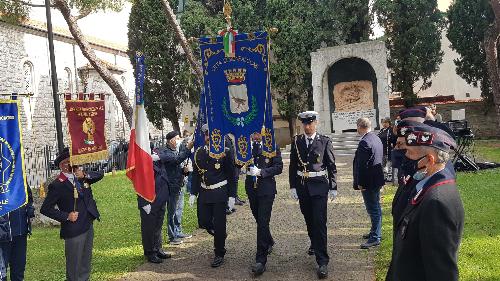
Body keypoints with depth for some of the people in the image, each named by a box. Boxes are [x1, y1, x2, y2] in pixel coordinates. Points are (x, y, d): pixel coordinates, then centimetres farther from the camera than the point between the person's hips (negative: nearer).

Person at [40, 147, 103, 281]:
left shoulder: (81, 177, 5)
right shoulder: (57, 185, -13)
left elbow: (100, 174, 9)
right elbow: (45, 209, -12)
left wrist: (85, 175, -9)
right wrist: (67, 216, -16)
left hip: (88, 225, 7)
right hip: (74, 230, -7)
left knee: (86, 262, 19)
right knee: (74, 266, 4)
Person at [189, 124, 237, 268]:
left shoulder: (225, 152, -6)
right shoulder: (198, 152, 5)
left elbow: (231, 175, -4)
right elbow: (195, 174, 11)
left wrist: (232, 196, -8)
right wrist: (193, 193, 6)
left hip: (220, 193, -4)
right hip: (204, 193, 4)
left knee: (219, 224, -1)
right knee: (204, 221, 7)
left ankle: (219, 254, 15)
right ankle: (221, 236, 38)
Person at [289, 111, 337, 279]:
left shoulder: (325, 141, -3)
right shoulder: (296, 142, 5)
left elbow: (331, 166, 0)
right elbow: (293, 166, 7)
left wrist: (333, 188, -2)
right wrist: (293, 187, 3)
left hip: (319, 186, -3)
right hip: (302, 186, 3)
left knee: (319, 222, -9)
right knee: (309, 219, 17)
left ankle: (322, 261, -7)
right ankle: (314, 243, 44)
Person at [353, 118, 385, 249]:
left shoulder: (365, 142, -22)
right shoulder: (377, 139, 9)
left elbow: (362, 165, -23)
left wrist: (360, 183, -17)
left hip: (369, 181, -10)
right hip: (377, 179, 10)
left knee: (373, 209, -3)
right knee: (376, 207, 20)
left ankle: (375, 238, 3)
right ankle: (375, 232, 33)